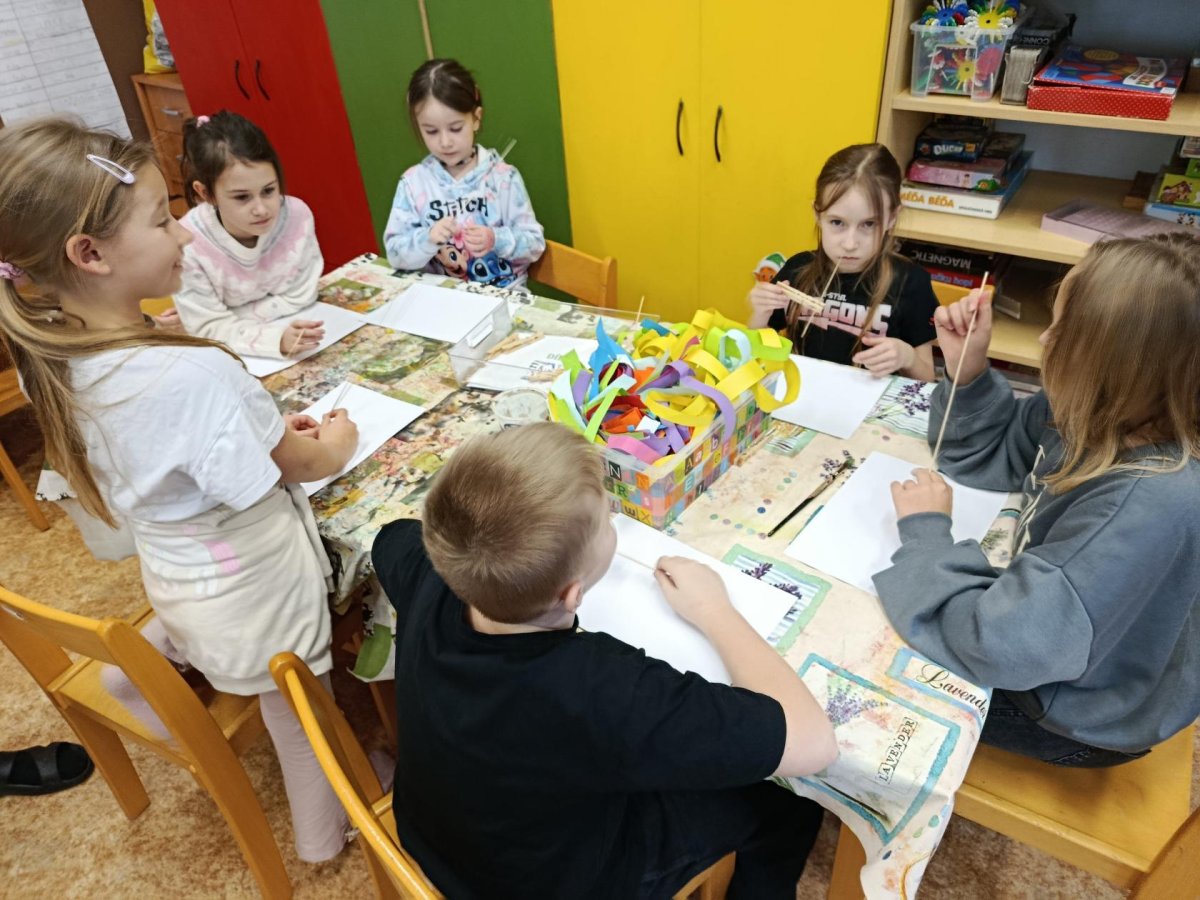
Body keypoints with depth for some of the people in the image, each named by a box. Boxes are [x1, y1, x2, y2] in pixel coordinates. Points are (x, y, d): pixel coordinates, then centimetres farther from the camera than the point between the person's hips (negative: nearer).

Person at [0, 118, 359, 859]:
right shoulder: (196, 373, -37)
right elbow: (302, 466, -19)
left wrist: (269, 426, 3)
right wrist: (335, 442, 2)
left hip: (176, 578, 5)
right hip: (256, 593, -5)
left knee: (286, 707, 30)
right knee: (307, 722, 22)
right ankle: (327, 839, 45)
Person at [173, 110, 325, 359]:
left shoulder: (297, 215, -17)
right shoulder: (188, 245, -23)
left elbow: (299, 298, -10)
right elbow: (209, 329, -18)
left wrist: (232, 320, -19)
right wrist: (276, 339, -34)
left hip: (292, 327, 3)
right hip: (231, 356, -2)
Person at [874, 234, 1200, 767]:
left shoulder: (1153, 503, -40)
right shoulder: (1099, 414, -15)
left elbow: (999, 643, -40)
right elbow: (989, 456, 2)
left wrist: (925, 534, -25)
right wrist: (967, 369, -16)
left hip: (1076, 716, -7)